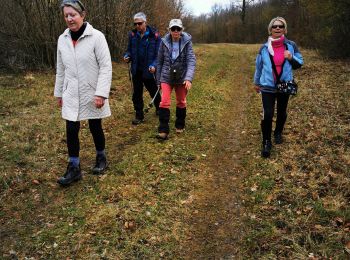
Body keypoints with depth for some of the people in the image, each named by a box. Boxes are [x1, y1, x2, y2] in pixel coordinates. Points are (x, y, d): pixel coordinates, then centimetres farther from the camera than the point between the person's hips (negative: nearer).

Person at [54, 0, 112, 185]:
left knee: (95, 128, 10)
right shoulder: (62, 39, 4)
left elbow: (106, 67, -14)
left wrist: (101, 93, -20)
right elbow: (61, 70, 12)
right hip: (71, 96, 4)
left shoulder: (96, 36, -12)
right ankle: (74, 168, 16)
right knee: (71, 131, 2)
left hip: (92, 94, -4)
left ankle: (101, 158, 35)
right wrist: (59, 93, 15)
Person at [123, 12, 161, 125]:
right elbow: (129, 50, 10)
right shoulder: (132, 34, 0)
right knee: (137, 93, 9)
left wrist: (154, 65, -25)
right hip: (136, 70, 3)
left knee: (154, 91, 14)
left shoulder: (154, 35, -11)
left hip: (148, 70, -3)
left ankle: (159, 109, 39)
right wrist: (127, 56, -12)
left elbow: (159, 53, -10)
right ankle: (139, 115, 21)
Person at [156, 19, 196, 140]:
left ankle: (180, 125, 34)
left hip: (181, 77, 0)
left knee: (181, 102, 14)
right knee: (164, 102, -11)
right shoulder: (164, 42, -5)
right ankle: (163, 130, -4)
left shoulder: (187, 42, -10)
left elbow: (191, 61, -16)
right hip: (166, 77, 0)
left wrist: (189, 78, -30)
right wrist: (158, 80, 8)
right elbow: (160, 61, 4)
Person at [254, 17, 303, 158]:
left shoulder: (291, 45, -4)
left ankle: (278, 133, 43)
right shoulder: (264, 48, -4)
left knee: (282, 112, 16)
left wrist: (291, 58, -19)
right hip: (267, 86, -1)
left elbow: (299, 63, 3)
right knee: (267, 115, -9)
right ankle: (266, 142, 6)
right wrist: (256, 82, 16)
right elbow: (259, 66, 8)